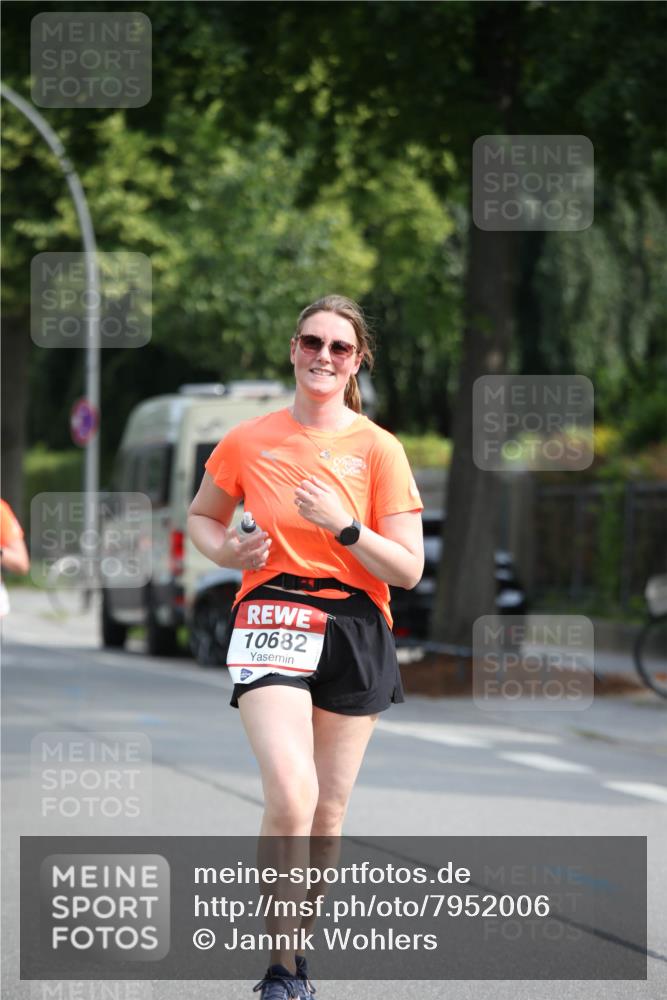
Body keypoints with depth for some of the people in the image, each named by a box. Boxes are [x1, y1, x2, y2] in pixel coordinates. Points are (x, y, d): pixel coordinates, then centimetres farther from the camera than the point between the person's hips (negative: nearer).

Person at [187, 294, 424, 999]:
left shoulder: (377, 449, 2)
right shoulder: (247, 442, 4)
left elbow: (408, 569, -1)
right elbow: (201, 517, 21)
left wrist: (341, 525, -17)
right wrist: (227, 551, -1)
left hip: (355, 630, 2)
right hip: (271, 618, -1)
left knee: (327, 814, 7)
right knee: (291, 797, -20)